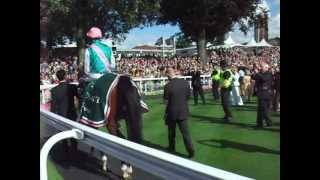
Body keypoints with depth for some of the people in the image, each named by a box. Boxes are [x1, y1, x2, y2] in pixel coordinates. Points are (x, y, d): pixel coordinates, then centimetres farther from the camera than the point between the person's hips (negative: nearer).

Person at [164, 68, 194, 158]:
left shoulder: (168, 86, -18)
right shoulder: (185, 82, -7)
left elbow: (166, 101, -11)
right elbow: (188, 96, 3)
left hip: (172, 112, -2)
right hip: (183, 111, 2)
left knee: (172, 133, 17)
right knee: (185, 133, 8)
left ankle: (172, 150, 32)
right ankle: (191, 151, 5)